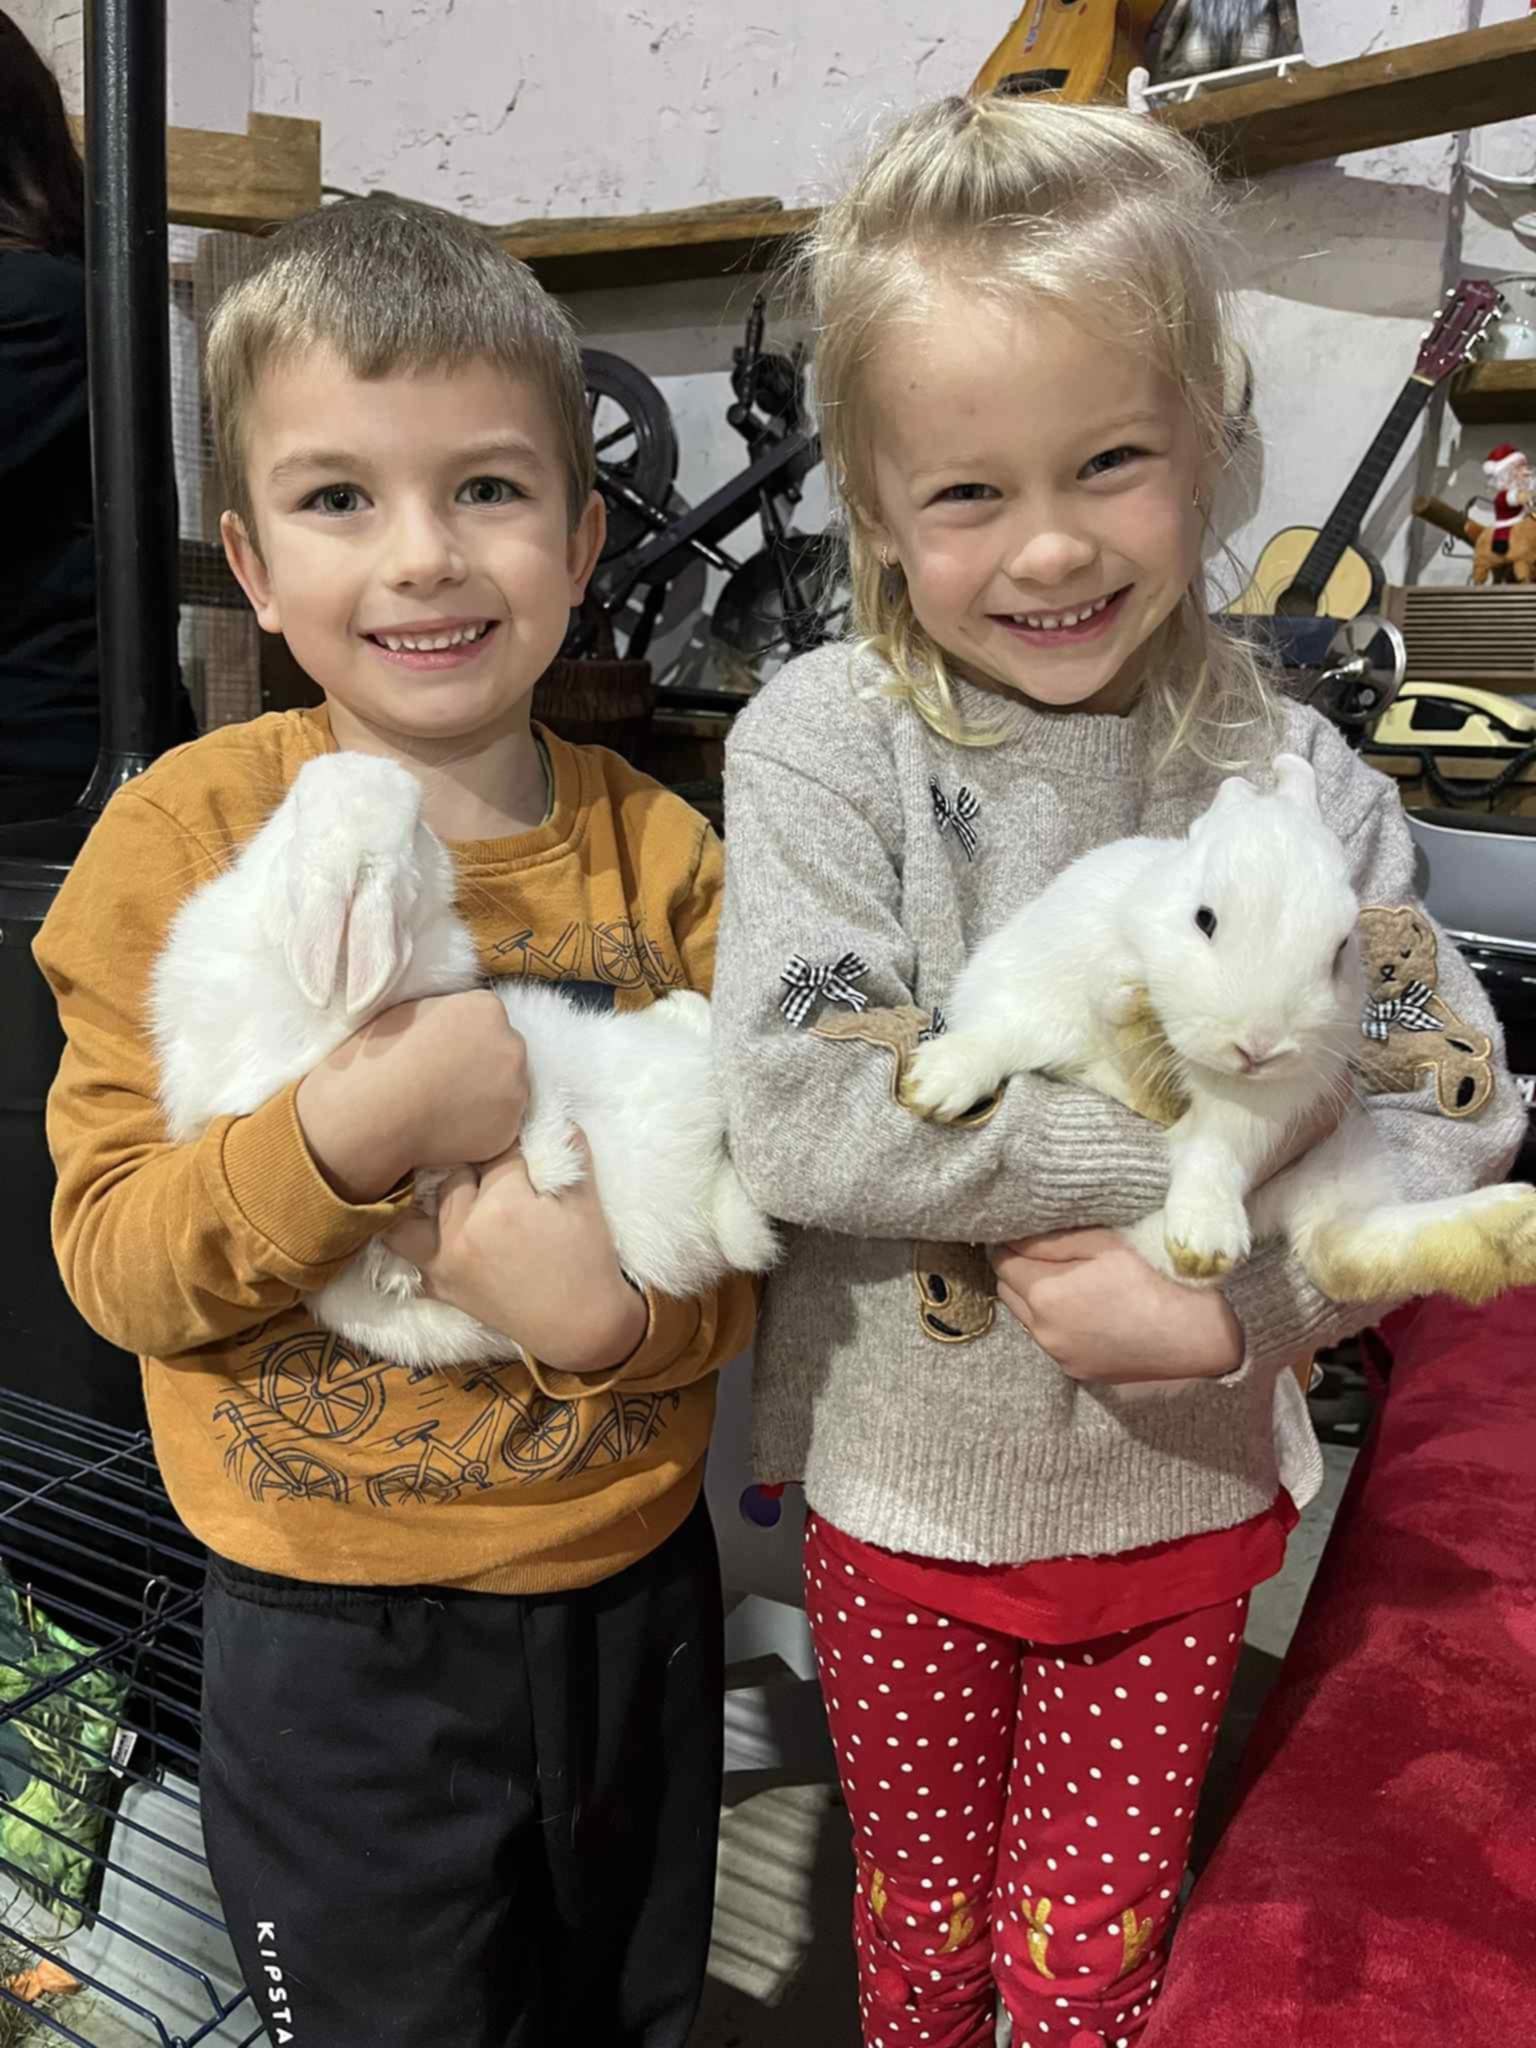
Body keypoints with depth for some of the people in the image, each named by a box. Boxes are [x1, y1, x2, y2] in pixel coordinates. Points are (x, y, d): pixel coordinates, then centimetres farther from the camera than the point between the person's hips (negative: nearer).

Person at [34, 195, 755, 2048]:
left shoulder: (658, 851, -7)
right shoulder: (188, 834, -13)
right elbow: (109, 1257, -15)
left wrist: (618, 1310, -25)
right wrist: (362, 1122, -31)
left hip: (634, 1597, 3)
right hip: (337, 1639, -2)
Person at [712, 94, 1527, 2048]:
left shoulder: (1292, 777, -9)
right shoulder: (823, 740, -17)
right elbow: (799, 1118, -27)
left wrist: (1239, 1299, -24)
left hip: (1181, 1498, 2)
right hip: (906, 1495, -1)